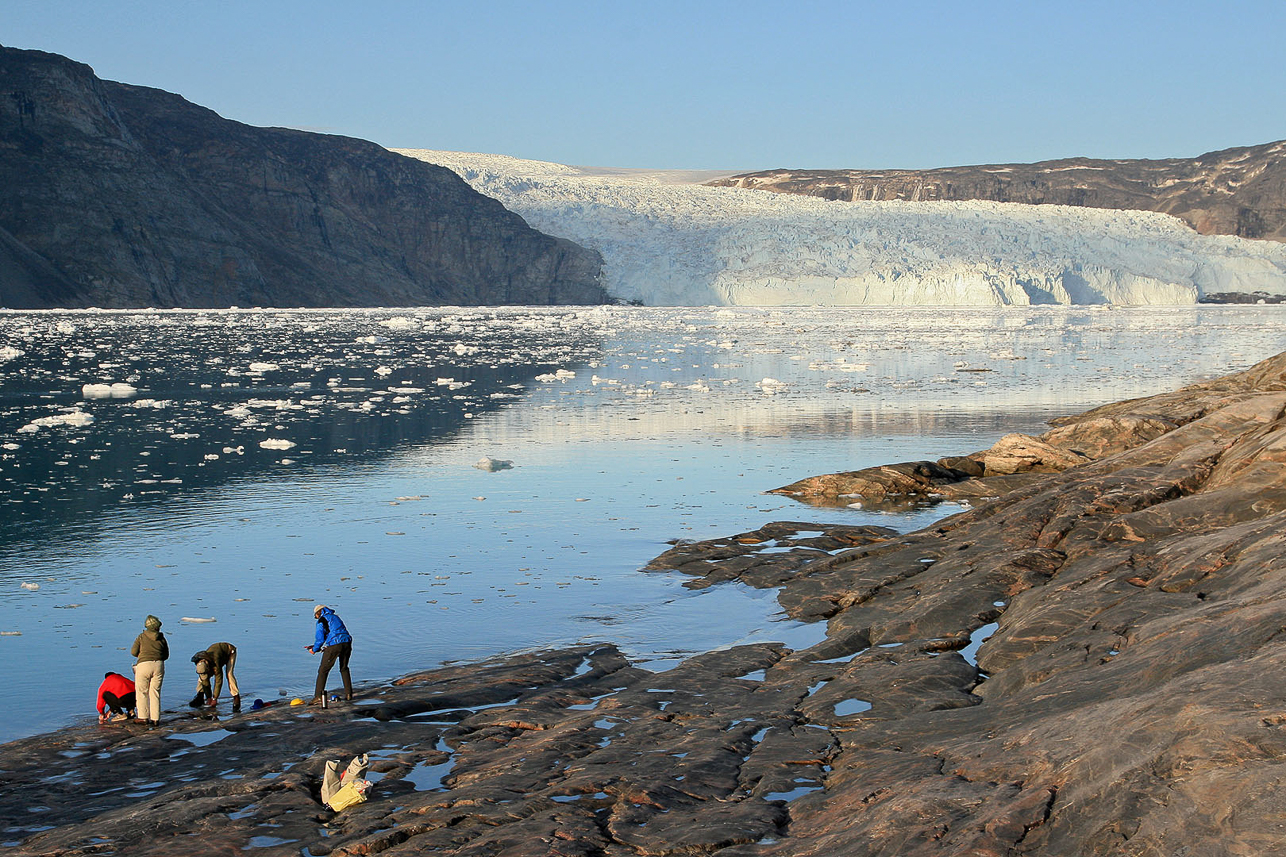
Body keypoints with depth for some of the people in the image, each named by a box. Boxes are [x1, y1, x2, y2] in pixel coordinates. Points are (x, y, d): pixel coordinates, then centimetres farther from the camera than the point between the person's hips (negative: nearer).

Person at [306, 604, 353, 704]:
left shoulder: (321, 620, 4)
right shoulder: (335, 617, 27)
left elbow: (320, 639, -4)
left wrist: (314, 649, 13)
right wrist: (314, 646, 30)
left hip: (333, 646, -6)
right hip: (346, 643, 7)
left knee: (323, 670, 2)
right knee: (344, 668, 24)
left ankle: (318, 697, -4)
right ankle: (348, 694, 22)